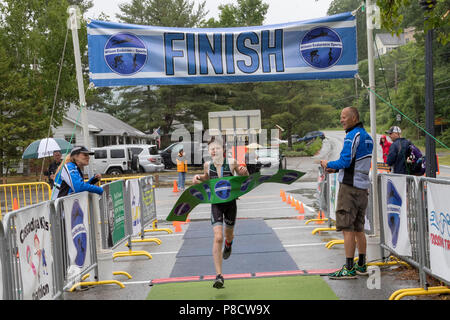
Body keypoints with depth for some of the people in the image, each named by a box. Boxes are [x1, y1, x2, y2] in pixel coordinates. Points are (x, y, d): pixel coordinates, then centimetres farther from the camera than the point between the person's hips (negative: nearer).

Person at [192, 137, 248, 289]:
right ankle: (219, 276, -13)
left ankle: (228, 244, 61)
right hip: (216, 204, -1)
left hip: (230, 202, 1)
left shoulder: (231, 162, -10)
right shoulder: (207, 165, -5)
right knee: (218, 238, -15)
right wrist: (198, 177, -2)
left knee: (229, 234, 19)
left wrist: (244, 171, -16)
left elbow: (244, 177, 5)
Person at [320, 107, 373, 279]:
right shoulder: (368, 137, 16)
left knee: (347, 229, -7)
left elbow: (345, 162, -19)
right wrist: (336, 168, 15)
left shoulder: (352, 136, -13)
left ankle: (349, 269, -6)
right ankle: (361, 266, 18)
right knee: (358, 229, 13)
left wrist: (328, 164, -2)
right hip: (362, 187, 9)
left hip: (349, 187, -9)